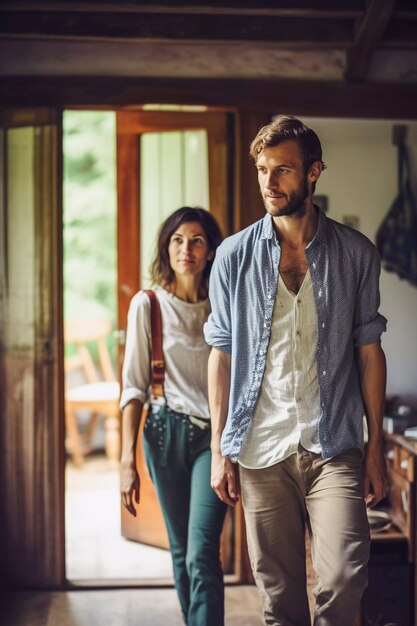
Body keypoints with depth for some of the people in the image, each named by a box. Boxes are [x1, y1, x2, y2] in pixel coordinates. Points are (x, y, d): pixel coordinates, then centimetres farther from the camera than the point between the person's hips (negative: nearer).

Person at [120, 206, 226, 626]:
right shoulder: (147, 304, -1)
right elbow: (134, 387, -1)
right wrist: (127, 461, -7)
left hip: (215, 435, 0)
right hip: (167, 432, 0)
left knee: (202, 553, -12)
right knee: (182, 551, 9)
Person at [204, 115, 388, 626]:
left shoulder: (356, 253, 3)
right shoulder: (235, 255, 3)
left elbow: (368, 349, 6)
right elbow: (222, 353, 5)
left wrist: (376, 446, 3)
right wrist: (219, 449, 2)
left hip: (335, 447, 0)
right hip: (260, 449, 1)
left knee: (344, 576, -13)